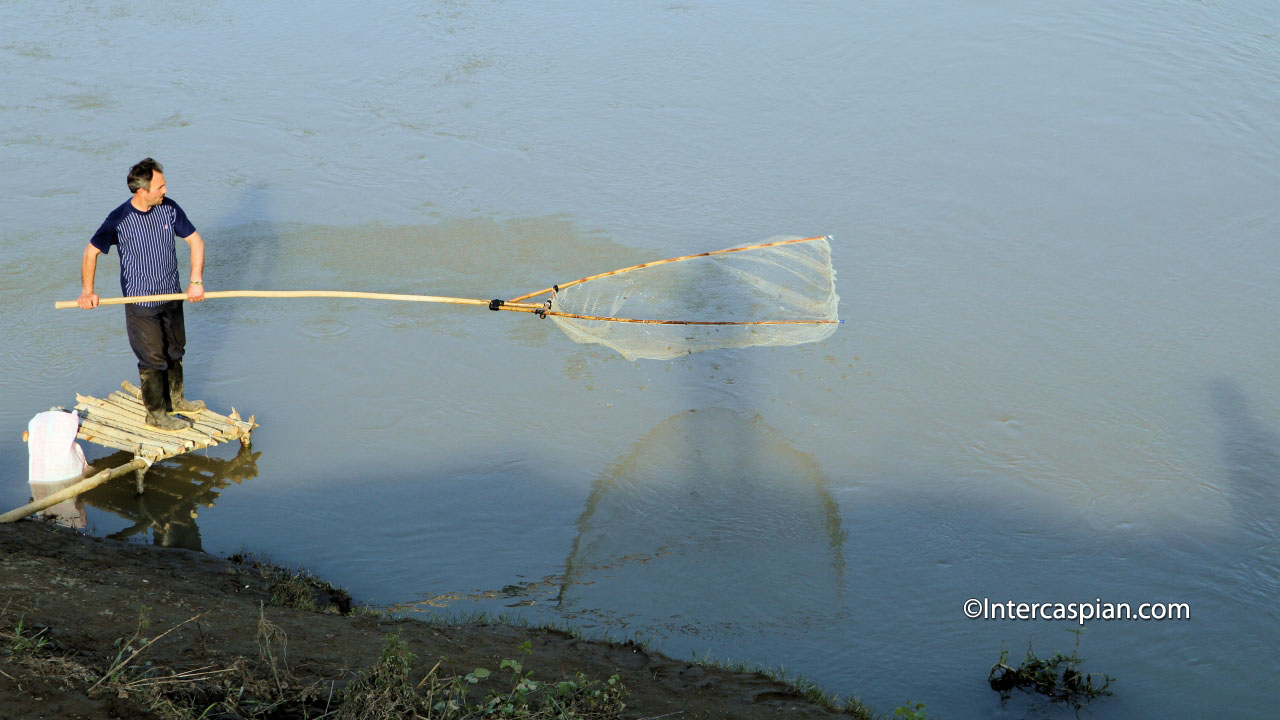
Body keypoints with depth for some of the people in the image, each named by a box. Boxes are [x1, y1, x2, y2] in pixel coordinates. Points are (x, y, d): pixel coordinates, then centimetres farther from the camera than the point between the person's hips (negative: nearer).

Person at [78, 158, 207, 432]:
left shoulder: (169, 208, -9)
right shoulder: (119, 220, -20)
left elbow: (195, 240, -3)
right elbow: (91, 251, -9)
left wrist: (196, 281, -11)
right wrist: (87, 290, -20)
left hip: (172, 296, 5)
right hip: (141, 303, -5)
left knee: (175, 350, 22)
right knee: (153, 359, 4)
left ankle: (175, 399, 42)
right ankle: (156, 414, 21)